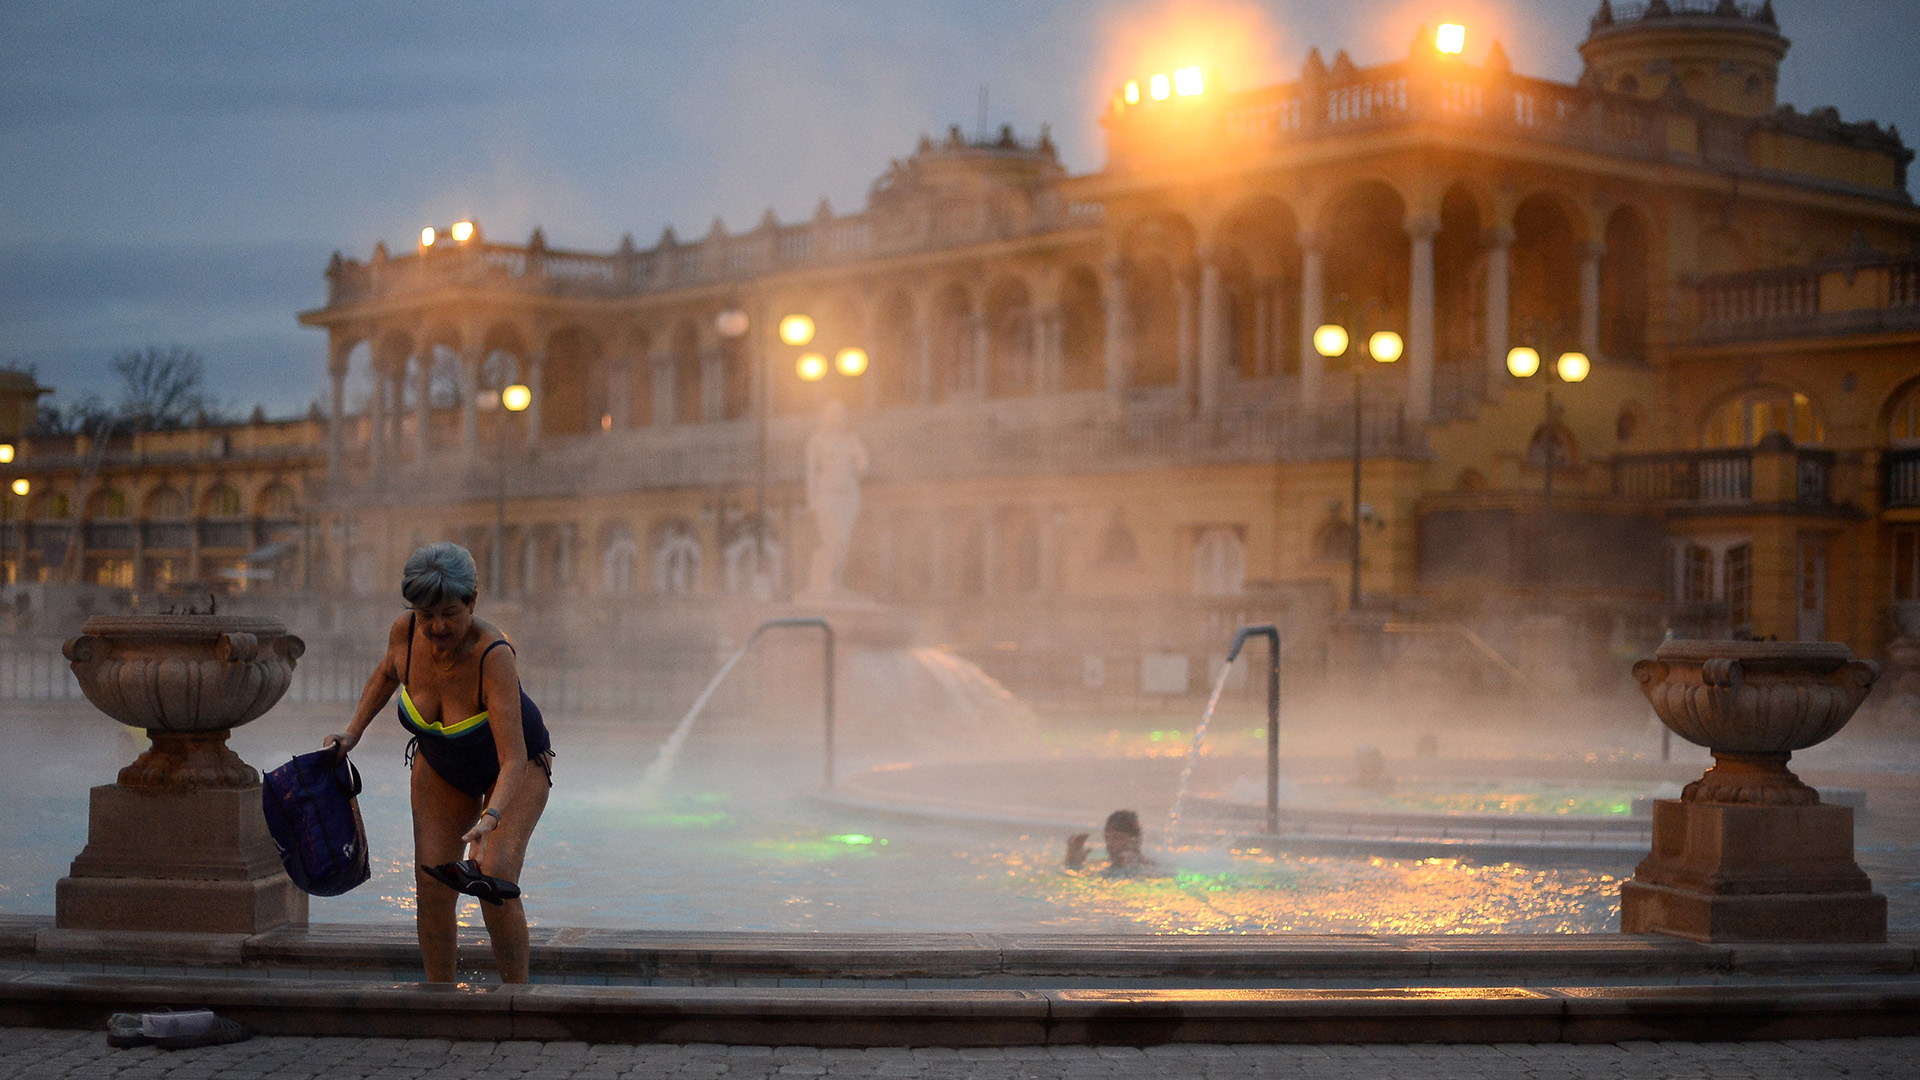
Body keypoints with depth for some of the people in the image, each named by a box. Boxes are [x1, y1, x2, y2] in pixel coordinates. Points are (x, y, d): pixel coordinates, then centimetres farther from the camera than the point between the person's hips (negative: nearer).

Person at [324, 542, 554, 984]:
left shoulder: (493, 654, -38)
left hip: (515, 766, -4)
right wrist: (353, 731, -2)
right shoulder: (405, 632, -23)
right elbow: (387, 673, 5)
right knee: (431, 887, -5)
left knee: (494, 882, -22)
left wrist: (490, 819, -56)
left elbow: (513, 759, -43)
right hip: (440, 766, 5)